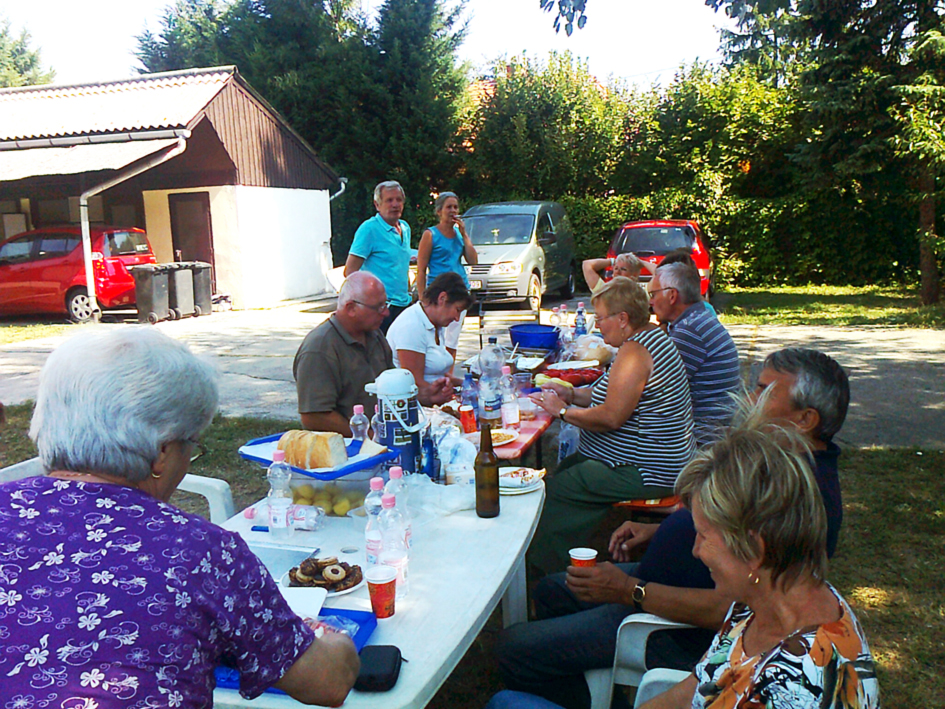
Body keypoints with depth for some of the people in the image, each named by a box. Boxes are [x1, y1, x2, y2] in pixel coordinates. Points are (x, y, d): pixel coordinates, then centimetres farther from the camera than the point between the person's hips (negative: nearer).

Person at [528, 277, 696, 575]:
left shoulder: (634, 352, -22)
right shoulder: (651, 335, 12)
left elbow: (611, 417, -26)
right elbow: (619, 398, 19)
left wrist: (562, 411, -13)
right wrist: (571, 394, 9)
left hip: (646, 473, -11)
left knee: (555, 490, -13)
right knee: (566, 467, 14)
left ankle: (543, 565, 2)